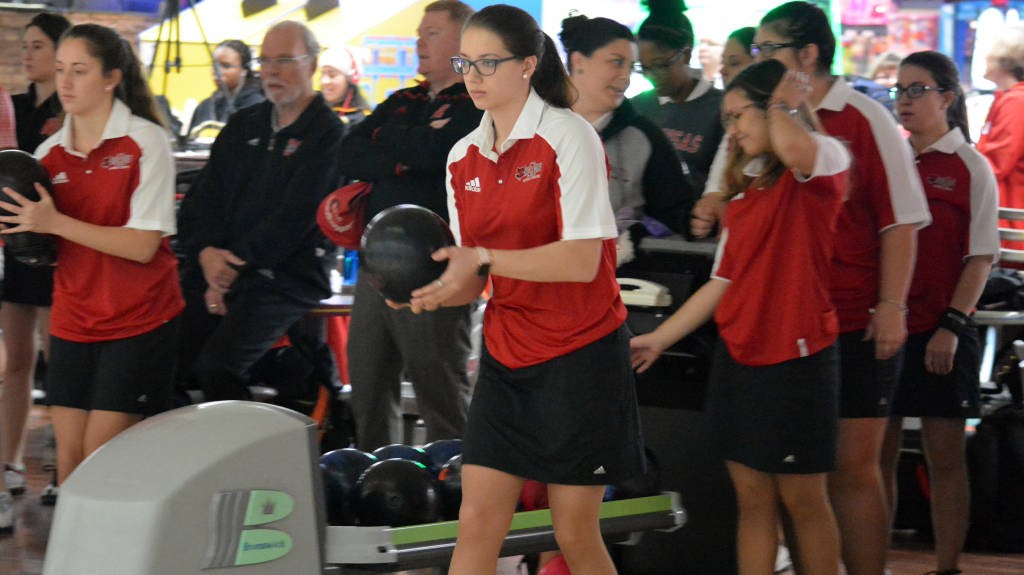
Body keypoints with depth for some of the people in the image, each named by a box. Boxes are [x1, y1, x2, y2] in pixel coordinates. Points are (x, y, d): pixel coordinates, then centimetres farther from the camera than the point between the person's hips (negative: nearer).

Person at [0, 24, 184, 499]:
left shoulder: (145, 143, -9)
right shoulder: (50, 153, 6)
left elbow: (143, 245, -17)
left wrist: (55, 223, -22)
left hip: (138, 321, -5)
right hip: (74, 321, 5)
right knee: (69, 459, 4)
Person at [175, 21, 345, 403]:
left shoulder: (329, 135, -2)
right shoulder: (243, 125, 20)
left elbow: (295, 218, -11)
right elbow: (202, 197, 12)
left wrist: (236, 263, -15)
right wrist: (207, 252, -8)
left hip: (285, 276, -6)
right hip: (216, 268, 6)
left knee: (218, 366, -26)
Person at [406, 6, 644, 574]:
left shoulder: (569, 137, -12)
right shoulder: (463, 156, 7)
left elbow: (582, 260, -22)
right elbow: (476, 279, 10)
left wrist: (485, 257, -27)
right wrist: (432, 292, -11)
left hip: (580, 355, -6)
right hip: (506, 355, 6)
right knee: (476, 524, -1)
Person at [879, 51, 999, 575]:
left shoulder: (970, 167, -3)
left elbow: (981, 256, -5)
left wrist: (951, 325, -13)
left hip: (941, 334, -4)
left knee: (945, 457, 1)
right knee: (878, 455, 6)